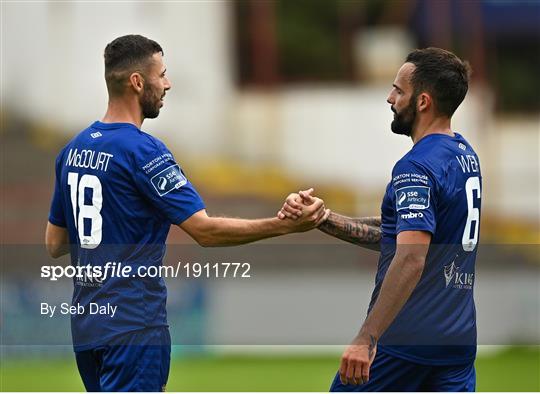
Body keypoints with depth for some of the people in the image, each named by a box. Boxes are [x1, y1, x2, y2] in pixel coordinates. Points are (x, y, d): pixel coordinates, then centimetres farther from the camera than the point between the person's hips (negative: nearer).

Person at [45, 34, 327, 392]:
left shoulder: (73, 149, 10)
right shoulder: (143, 150, -15)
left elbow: (54, 244, 15)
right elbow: (205, 230, -17)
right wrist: (285, 226, -16)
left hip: (85, 323, 8)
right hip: (133, 325, -8)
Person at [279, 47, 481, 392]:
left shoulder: (418, 167, -15)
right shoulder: (466, 156, 13)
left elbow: (410, 257, -27)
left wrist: (368, 337, -31)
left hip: (406, 337, -8)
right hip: (459, 336, 8)